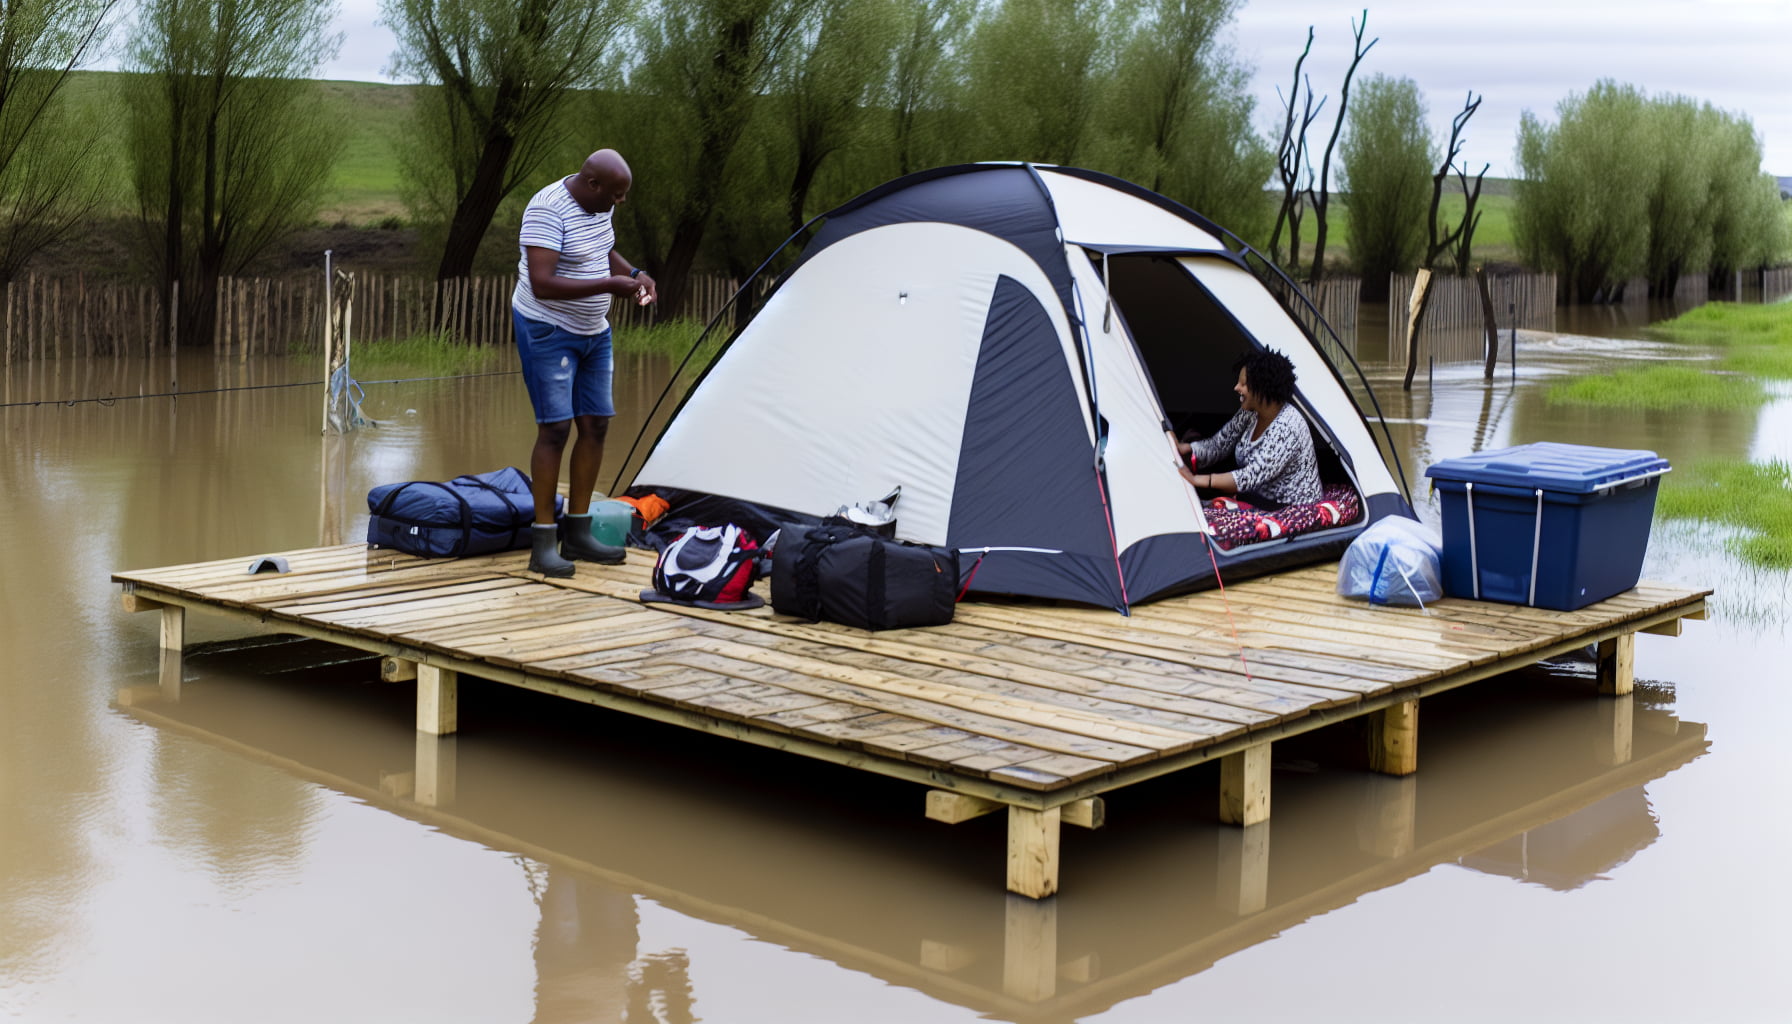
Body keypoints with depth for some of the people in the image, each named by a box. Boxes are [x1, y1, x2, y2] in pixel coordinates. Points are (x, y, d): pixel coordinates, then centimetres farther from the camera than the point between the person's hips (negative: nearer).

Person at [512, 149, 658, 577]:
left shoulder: (598, 205, 2)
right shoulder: (547, 209, -24)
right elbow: (542, 285, -30)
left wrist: (634, 273, 2)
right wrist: (609, 285, -29)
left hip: (593, 332, 9)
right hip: (548, 332, -9)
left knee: (596, 424, 6)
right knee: (555, 428, -12)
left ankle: (578, 534, 15)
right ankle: (543, 545, -7)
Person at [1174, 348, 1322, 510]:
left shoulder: (1287, 425, -26)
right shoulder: (1249, 415, 0)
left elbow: (1253, 476, -33)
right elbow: (1218, 445, 8)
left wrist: (1197, 480, -35)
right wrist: (1186, 449, -13)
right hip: (1259, 499, 8)